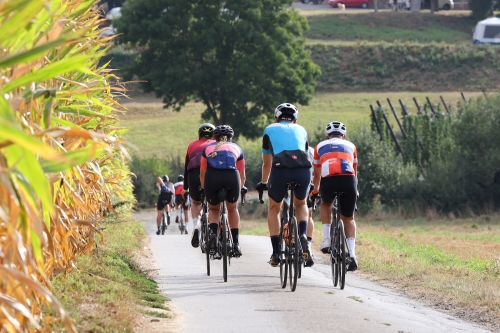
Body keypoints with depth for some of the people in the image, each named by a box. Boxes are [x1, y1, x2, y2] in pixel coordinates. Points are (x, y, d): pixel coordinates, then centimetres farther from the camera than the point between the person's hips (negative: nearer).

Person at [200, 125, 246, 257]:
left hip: (212, 177, 0)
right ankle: (236, 244, 19)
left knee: (213, 209, 25)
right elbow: (242, 175, 42)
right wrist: (240, 189, 60)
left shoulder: (208, 148, 33)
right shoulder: (236, 148, 33)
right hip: (231, 176, 0)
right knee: (232, 209, 26)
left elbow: (202, 174, 41)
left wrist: (204, 189, 57)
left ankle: (213, 233, -3)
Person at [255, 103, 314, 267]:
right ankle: (303, 236, 5)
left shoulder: (270, 130, 25)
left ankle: (276, 252, 17)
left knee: (274, 208, 24)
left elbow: (267, 163, 33)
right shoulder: (300, 130, 29)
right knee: (301, 204, 30)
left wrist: (263, 183, 49)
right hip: (303, 170, 2)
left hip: (280, 169, -2)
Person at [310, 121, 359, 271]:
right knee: (348, 218, 18)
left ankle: (326, 239, 19)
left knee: (325, 204, 33)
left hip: (329, 180, 0)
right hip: (348, 180, 0)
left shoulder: (320, 146, 29)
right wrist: (355, 190, 59)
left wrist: (315, 190, 59)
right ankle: (352, 253, 2)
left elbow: (317, 174, 40)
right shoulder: (350, 146, 30)